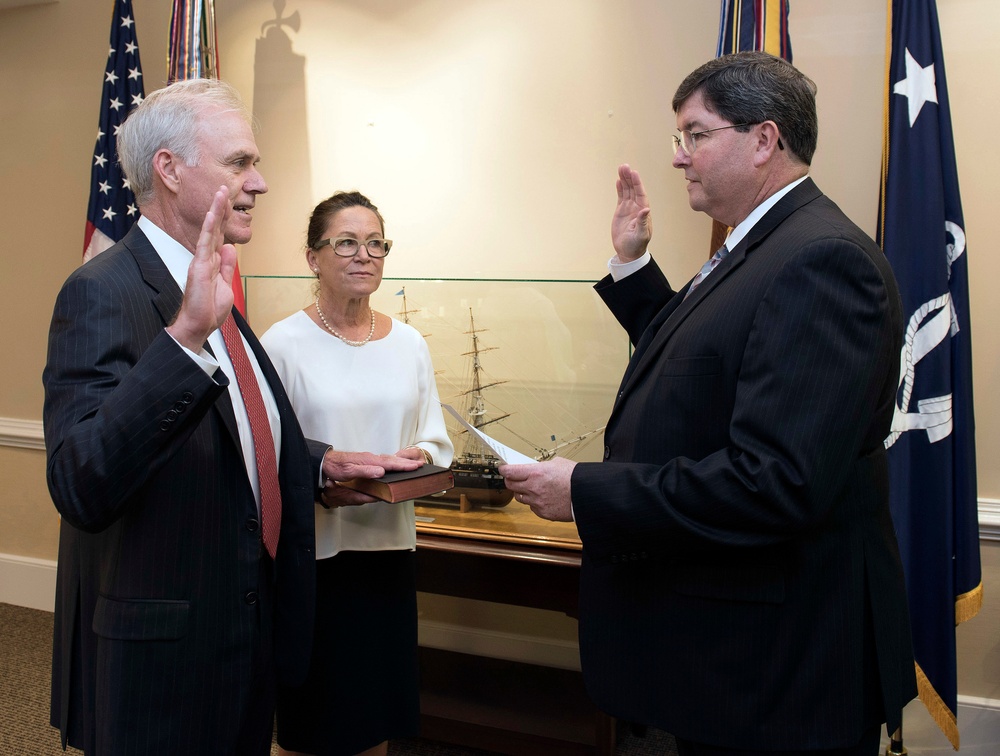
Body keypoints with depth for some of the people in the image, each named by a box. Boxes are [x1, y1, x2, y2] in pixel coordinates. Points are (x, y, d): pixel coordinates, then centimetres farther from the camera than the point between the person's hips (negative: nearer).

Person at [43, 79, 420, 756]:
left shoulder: (207, 294, 10)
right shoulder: (103, 294, -19)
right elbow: (82, 489, -33)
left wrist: (319, 464, 7)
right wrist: (184, 337, -42)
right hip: (159, 655, -9)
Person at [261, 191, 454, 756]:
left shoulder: (409, 343, 8)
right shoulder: (283, 343, -5)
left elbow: (438, 439, 11)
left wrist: (419, 456, -11)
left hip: (389, 546, 4)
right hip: (311, 552, -4)